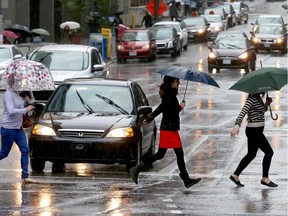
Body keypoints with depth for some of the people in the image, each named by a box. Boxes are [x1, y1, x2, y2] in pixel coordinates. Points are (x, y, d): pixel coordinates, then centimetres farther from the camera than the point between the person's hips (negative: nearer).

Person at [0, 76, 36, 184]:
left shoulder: (16, 93, 10)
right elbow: (11, 111, -26)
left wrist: (24, 100, 6)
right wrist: (26, 109, -20)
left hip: (18, 128, 9)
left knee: (25, 150, 0)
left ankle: (25, 177, -1)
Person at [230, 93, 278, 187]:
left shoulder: (258, 98, 11)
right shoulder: (252, 99, -17)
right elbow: (243, 111, -30)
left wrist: (267, 104, 6)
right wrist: (237, 125, -44)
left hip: (257, 131, 10)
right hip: (254, 131, -10)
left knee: (251, 155, 16)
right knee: (269, 152, -2)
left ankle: (235, 175, 22)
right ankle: (265, 178, 6)